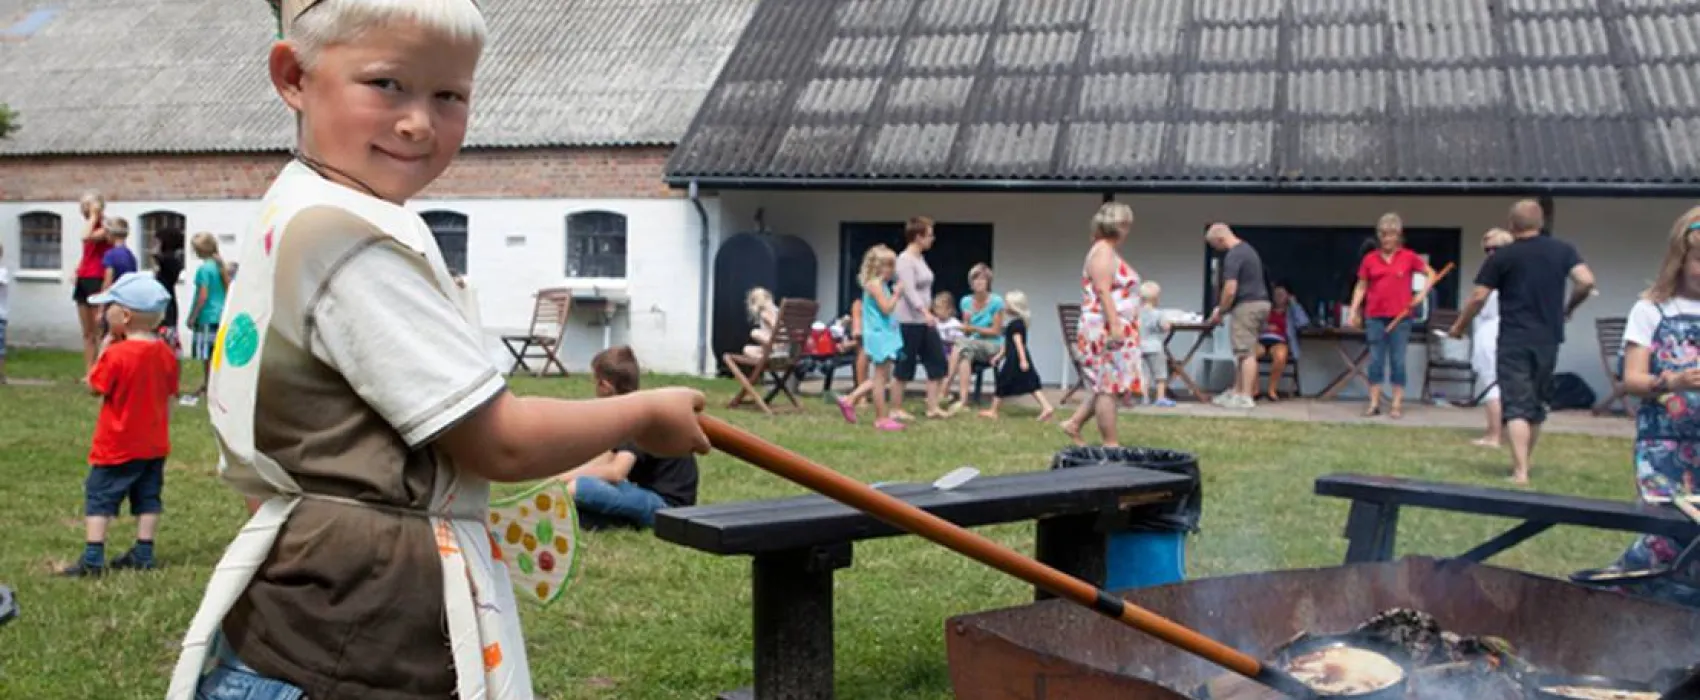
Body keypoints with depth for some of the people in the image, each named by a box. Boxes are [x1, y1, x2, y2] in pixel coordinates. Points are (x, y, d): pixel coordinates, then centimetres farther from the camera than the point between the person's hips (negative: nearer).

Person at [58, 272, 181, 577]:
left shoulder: (115, 354, -19)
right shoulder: (165, 353, 1)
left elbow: (95, 388, -8)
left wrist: (104, 347, -4)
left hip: (117, 446, -6)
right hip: (155, 445, 6)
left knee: (99, 497, 0)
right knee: (148, 498, 11)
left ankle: (93, 558, -5)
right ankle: (143, 553, 14)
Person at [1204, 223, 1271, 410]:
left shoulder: (1233, 255, -15)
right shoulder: (1247, 249, 17)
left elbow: (1230, 290, -20)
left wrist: (1220, 312, -6)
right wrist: (1223, 308, 22)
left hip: (1247, 305, -10)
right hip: (1260, 302, 10)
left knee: (1246, 352, -7)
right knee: (1245, 351, 14)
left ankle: (1246, 397, -5)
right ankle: (1237, 392, 20)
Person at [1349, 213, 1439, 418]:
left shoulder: (1409, 257, 0)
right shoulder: (1370, 259, 4)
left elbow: (1431, 274, 9)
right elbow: (1361, 287, 9)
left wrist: (1422, 294, -4)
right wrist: (1353, 311, 2)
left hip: (1400, 317, -1)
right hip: (1375, 317, 1)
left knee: (1398, 360, 2)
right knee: (1376, 359, 3)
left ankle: (1397, 404, 6)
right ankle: (1374, 403, 6)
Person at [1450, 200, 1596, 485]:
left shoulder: (1501, 257, -4)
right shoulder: (1563, 250, 3)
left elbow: (1478, 297, -4)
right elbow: (1586, 282, -7)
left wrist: (1459, 327, 11)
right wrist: (1567, 309, 11)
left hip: (1514, 341, -3)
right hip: (1548, 340, 3)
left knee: (1517, 407, -5)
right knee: (1537, 405, 17)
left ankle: (1520, 471, -16)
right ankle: (1522, 463, 29)